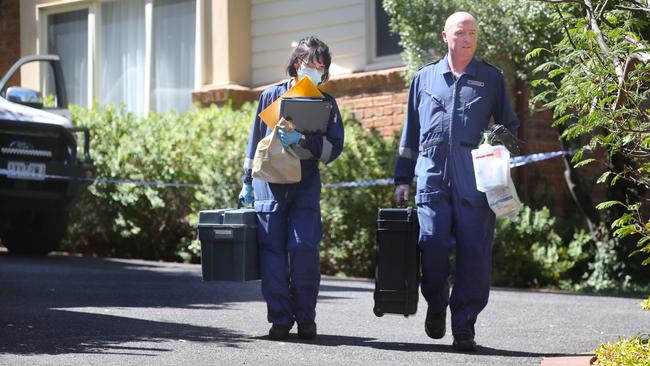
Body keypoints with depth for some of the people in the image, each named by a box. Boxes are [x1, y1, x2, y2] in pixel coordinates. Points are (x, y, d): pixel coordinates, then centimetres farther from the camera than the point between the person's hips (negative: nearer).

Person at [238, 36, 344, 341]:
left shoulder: (326, 103, 6)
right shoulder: (272, 96, 7)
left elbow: (334, 147, -2)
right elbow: (255, 141, 15)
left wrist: (302, 140, -18)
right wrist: (247, 182, 15)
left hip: (305, 186, -1)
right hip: (269, 182, 1)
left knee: (303, 248, -11)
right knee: (272, 251, -2)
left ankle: (305, 318, 3)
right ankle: (280, 318, 6)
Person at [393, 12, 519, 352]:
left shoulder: (492, 78, 12)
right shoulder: (425, 78, 16)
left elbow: (509, 125, 20)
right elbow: (411, 132, 20)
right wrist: (402, 178, 16)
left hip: (475, 181, -1)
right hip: (432, 178, 1)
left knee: (473, 253, -4)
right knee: (432, 245, -10)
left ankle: (464, 327, 3)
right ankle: (436, 305, 17)